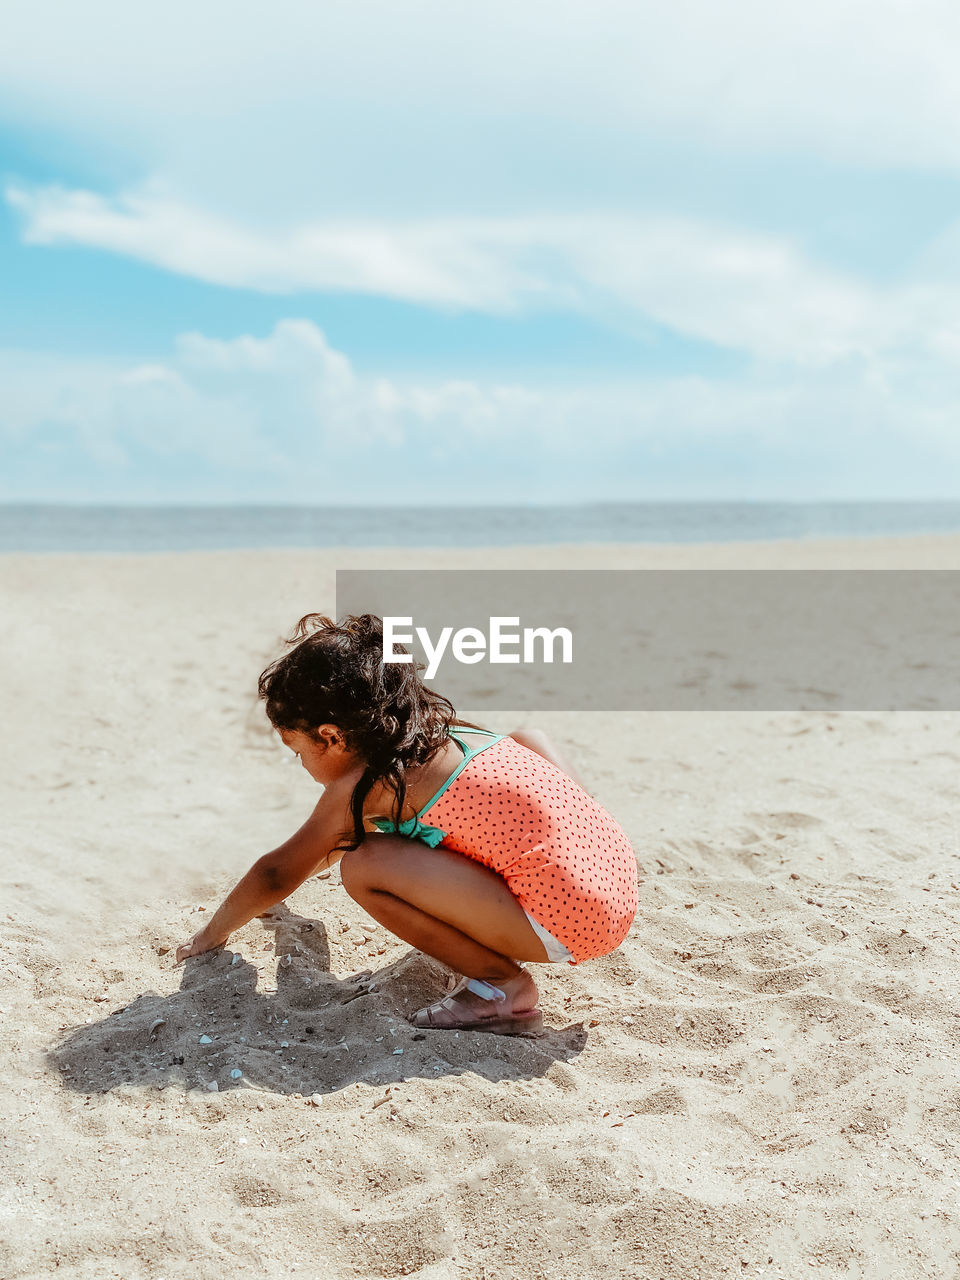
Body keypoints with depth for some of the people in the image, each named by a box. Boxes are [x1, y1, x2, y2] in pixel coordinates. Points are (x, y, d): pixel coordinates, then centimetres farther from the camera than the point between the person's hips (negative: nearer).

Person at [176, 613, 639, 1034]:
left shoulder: (364, 785, -5)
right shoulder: (448, 733, 17)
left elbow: (277, 874, 10)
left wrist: (214, 932, 26)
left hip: (566, 928, -9)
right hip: (621, 885, 9)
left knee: (364, 867, -9)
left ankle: (502, 986, 1)